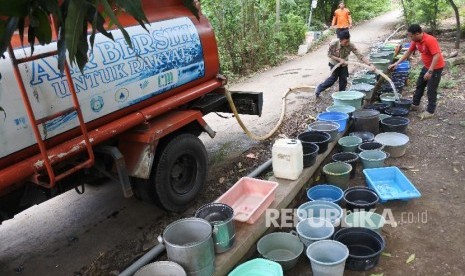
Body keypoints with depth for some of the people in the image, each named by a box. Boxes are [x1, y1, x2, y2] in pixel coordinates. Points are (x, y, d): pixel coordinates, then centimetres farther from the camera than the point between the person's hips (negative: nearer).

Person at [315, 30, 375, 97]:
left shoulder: (351, 46, -30)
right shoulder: (333, 44, -32)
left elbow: (360, 56, -33)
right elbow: (329, 54, -17)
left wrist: (370, 65, -43)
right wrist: (339, 59, -28)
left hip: (344, 64, 2)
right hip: (334, 63, -2)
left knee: (343, 79, 1)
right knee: (333, 78, -1)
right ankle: (319, 88, 21)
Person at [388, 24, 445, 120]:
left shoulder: (430, 40, -29)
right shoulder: (416, 41, -4)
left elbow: (437, 56, -33)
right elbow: (408, 52, 8)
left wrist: (430, 71, -35)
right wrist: (397, 63, 3)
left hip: (436, 67, -9)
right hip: (426, 66, 9)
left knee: (431, 90, -4)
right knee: (419, 85, 18)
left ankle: (430, 111, 6)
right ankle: (415, 105, 33)